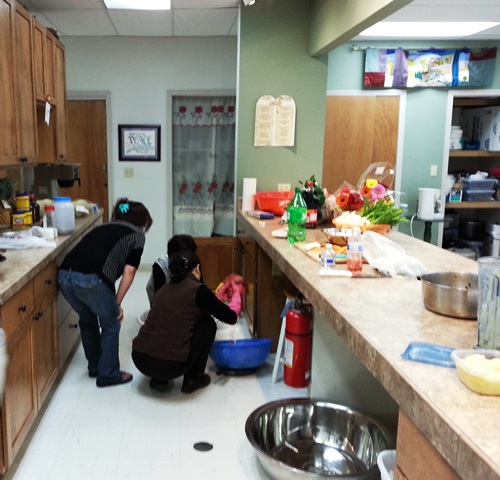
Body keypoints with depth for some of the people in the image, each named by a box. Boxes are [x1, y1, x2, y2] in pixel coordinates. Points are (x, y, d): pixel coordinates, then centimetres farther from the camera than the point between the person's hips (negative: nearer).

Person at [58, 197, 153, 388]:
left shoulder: (104, 228, 32)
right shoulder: (137, 235, 14)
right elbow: (128, 272, 3)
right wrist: (117, 303, 11)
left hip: (64, 275, 7)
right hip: (90, 279, -7)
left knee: (87, 320, 30)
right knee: (111, 325, 17)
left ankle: (95, 367, 42)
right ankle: (108, 374, 24)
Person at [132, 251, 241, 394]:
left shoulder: (164, 289, 16)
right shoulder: (198, 290, -3)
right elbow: (231, 317, 6)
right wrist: (237, 293, 25)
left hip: (140, 360, 6)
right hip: (170, 365, -6)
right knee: (208, 324, 14)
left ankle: (159, 379, 21)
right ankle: (192, 379, 18)